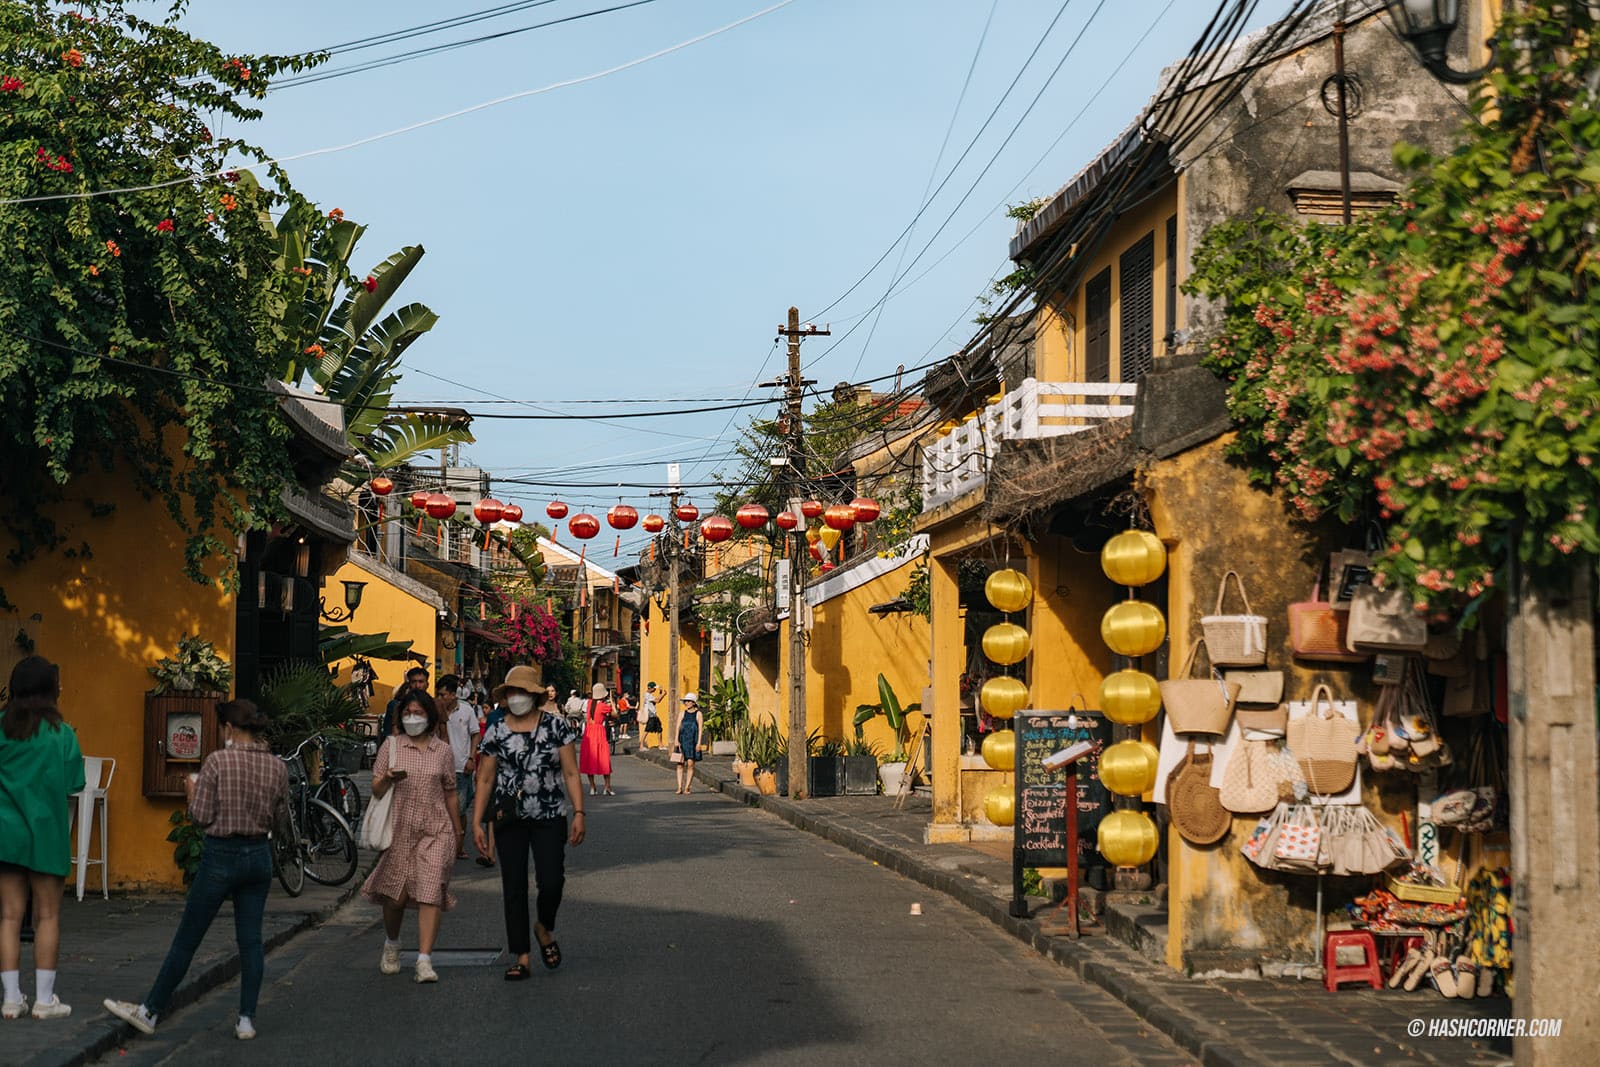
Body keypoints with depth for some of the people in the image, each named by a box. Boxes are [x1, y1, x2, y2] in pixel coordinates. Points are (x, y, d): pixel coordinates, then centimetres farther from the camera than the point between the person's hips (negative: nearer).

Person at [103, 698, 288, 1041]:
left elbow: (201, 817, -11)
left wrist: (192, 790, 5)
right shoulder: (277, 766, 0)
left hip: (222, 856, -4)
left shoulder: (217, 761, -12)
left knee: (186, 939, 4)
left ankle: (149, 1012, 14)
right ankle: (247, 1019, 6)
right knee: (251, 940, 8)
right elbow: (278, 818, 9)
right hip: (259, 856, 4)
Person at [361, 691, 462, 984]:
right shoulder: (391, 745, 5)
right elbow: (376, 790, 2)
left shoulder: (442, 750, 8)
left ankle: (425, 960, -15)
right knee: (395, 894, 4)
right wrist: (387, 779, -20)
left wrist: (457, 832, 17)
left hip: (435, 831, 0)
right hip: (399, 828, 0)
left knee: (430, 893, -11)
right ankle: (391, 945, 32)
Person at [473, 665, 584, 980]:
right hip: (509, 819, 2)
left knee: (551, 882, -10)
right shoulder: (496, 732, 4)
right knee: (514, 888, 2)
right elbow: (485, 779, 7)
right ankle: (522, 957, 9)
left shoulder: (556, 725, 0)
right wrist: (476, 822, 2)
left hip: (550, 816, -1)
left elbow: (571, 773, 0)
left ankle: (545, 928, 22)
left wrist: (578, 813, -7)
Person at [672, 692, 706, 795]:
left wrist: (699, 743, -9)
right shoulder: (682, 713, 11)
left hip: (693, 741, -3)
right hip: (682, 740, 3)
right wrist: (676, 740, -6)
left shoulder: (698, 714, 3)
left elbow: (700, 729, 0)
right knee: (680, 764, -2)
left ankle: (687, 788, -2)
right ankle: (680, 787, 0)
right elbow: (678, 727, 5)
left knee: (690, 764, -6)